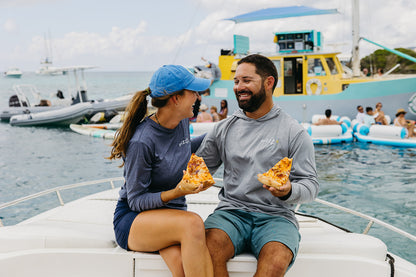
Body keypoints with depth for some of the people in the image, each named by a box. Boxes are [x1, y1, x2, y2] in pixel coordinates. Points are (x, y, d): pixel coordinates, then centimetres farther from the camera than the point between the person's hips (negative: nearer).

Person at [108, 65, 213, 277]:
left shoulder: (182, 122, 2)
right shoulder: (142, 142, -21)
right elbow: (136, 201, -15)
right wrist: (176, 192, -30)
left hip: (174, 215, 5)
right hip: (133, 220, -5)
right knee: (193, 223, -35)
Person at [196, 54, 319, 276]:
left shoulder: (294, 132, 4)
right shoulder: (224, 128, 14)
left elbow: (310, 184, 1)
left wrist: (289, 191, -22)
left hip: (275, 215, -2)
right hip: (231, 211, 2)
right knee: (209, 248, -31)